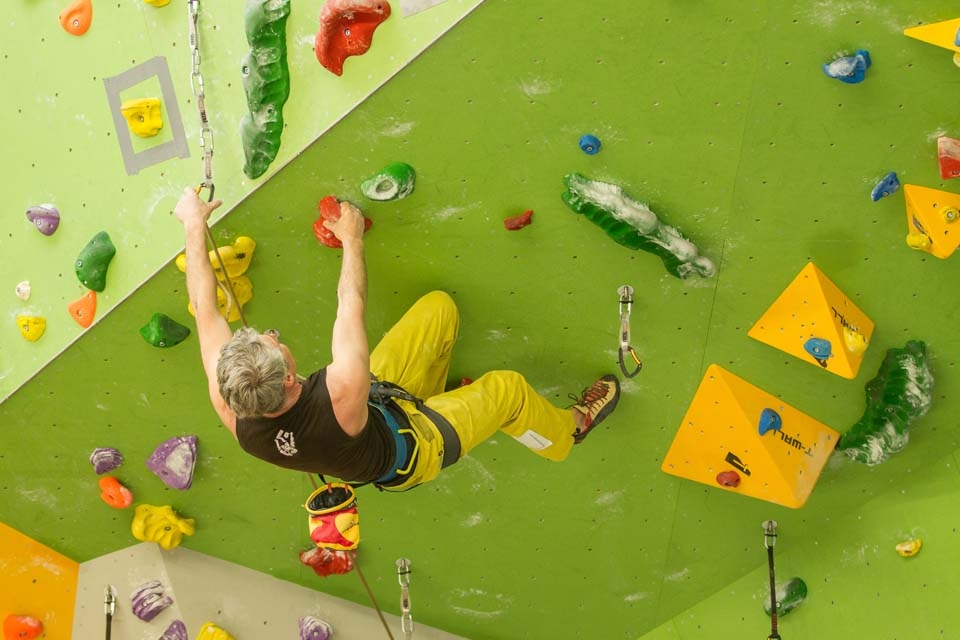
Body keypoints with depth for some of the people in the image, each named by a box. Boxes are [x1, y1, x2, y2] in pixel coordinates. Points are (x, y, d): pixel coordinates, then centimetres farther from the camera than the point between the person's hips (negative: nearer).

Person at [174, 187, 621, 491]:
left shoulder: (231, 406, -34)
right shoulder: (341, 396, -48)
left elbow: (204, 307, -20)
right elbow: (351, 305, -31)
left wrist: (193, 224, -9)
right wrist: (351, 238, -14)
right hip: (411, 451, -5)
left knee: (439, 305, 8)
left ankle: (433, 397, 38)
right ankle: (569, 427, 41)